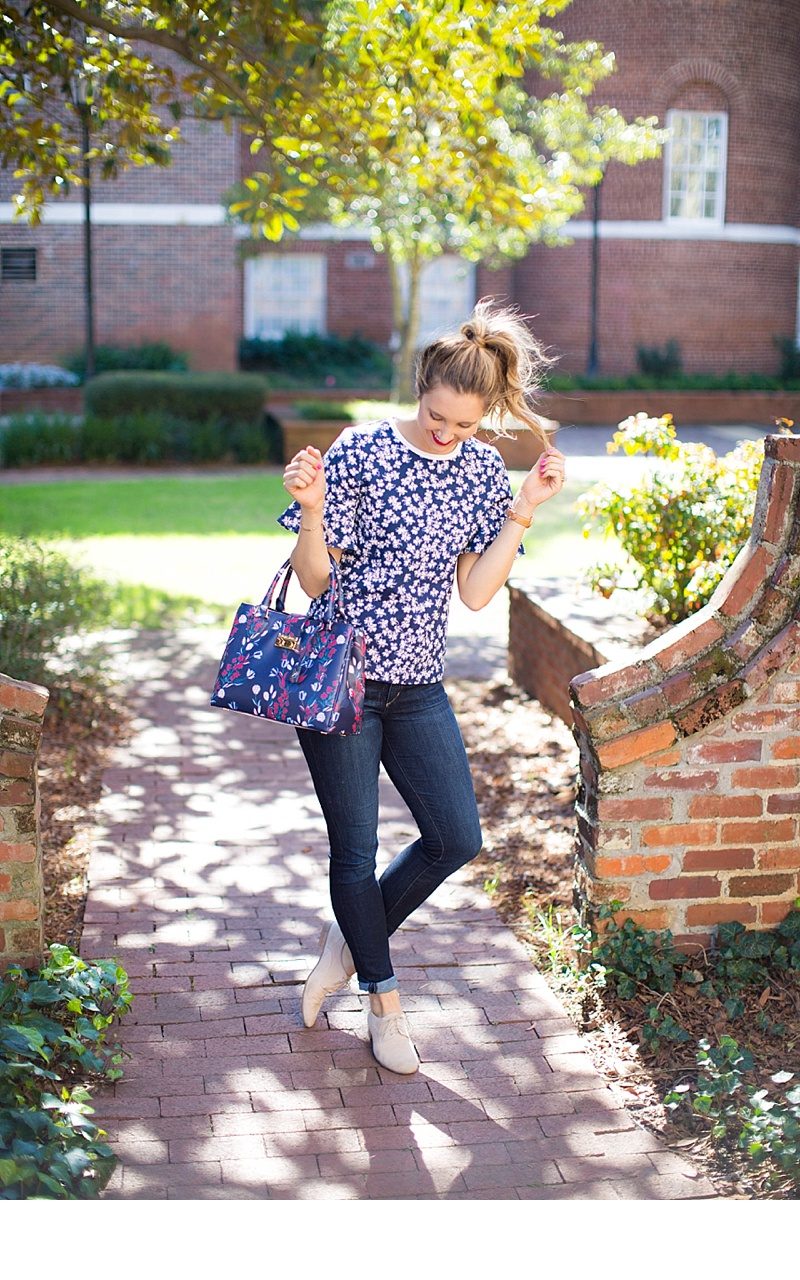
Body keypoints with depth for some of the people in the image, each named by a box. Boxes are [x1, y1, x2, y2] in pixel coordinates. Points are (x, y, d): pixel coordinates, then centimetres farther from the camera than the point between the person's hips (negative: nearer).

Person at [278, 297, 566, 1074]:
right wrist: (311, 510, -27)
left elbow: (475, 592, -2)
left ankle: (351, 937, 29)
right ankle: (383, 1001, 24)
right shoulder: (361, 450, -10)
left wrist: (524, 511, -8)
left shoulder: (484, 471, 3)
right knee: (356, 848, 4)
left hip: (417, 684, 5)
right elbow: (315, 580, -10)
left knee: (457, 839, 5)